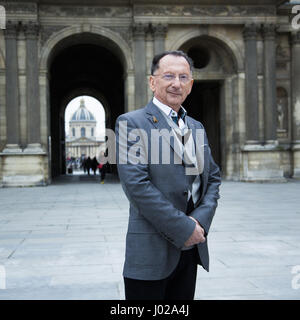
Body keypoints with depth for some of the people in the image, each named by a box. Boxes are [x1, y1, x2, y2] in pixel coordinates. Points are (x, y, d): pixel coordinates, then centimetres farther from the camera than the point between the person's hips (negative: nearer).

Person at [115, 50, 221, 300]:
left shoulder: (197, 127, 14)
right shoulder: (131, 123, -8)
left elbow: (213, 177, 14)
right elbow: (136, 184, -17)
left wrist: (201, 220, -5)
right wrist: (184, 228, -16)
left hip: (190, 249, 6)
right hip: (152, 250, -6)